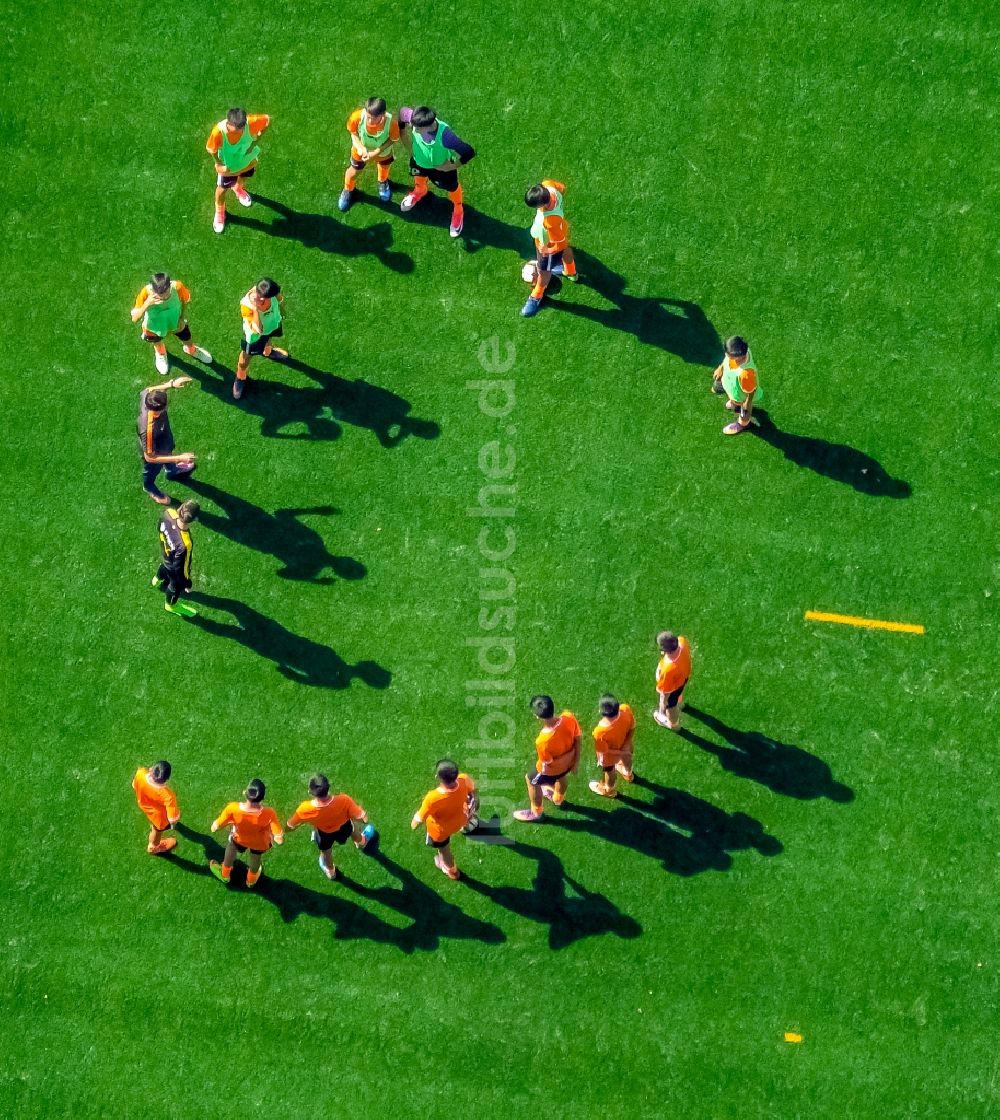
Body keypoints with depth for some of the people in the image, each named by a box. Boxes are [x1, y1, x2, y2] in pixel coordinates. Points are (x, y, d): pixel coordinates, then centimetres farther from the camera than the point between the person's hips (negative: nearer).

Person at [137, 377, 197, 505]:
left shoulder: (146, 396, -36)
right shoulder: (149, 429, -52)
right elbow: (150, 457, -37)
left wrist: (171, 384, -14)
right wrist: (179, 458, -36)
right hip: (154, 453, -6)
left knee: (168, 452, 39)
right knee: (152, 471, 30)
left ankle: (172, 471, 74)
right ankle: (149, 487, 66)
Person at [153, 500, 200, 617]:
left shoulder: (168, 513, -35)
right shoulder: (185, 545, -50)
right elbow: (180, 568, -31)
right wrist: (187, 584, -11)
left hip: (166, 555, 5)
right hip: (174, 570, -5)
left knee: (164, 567, 41)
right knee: (176, 586, 30)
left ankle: (157, 580, 75)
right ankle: (171, 605, 63)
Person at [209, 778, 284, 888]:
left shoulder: (233, 808, -43)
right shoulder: (268, 814, -44)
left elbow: (214, 828, -29)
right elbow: (280, 840, -39)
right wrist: (271, 835, -17)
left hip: (239, 839, 0)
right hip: (260, 844, 0)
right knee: (255, 859, 36)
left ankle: (225, 874, 63)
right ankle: (251, 880, 65)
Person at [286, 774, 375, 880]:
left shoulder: (305, 810, -42)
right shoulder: (344, 801, -45)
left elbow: (289, 827, -22)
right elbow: (364, 818, -31)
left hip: (323, 834, 0)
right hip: (343, 829, 0)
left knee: (326, 852, 35)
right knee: (352, 827, 38)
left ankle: (330, 872, 66)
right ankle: (361, 842, 72)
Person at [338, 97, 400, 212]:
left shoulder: (391, 122, -45)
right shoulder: (357, 116, -42)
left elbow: (393, 139, -23)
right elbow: (353, 133, -18)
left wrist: (376, 152, -33)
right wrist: (360, 147, -34)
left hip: (383, 152, 0)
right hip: (361, 151, 0)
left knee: (384, 168, 34)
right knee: (354, 172, 27)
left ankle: (383, 182, 71)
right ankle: (348, 190, 61)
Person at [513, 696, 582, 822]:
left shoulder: (543, 741, -45)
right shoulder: (569, 717, -32)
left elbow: (547, 764, -26)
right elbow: (578, 738, -12)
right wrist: (576, 760, 3)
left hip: (553, 770, -4)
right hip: (569, 761, 5)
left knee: (531, 781, 27)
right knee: (562, 776, 38)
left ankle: (535, 812, 51)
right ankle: (558, 798, 70)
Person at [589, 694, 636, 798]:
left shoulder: (600, 732, -46)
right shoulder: (626, 710, -37)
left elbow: (604, 750, -26)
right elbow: (632, 728, -16)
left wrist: (619, 753, -10)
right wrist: (627, 744, -12)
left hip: (610, 756, -4)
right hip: (624, 746, 4)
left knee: (610, 772, 31)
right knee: (626, 758, 40)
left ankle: (608, 790, 64)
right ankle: (628, 773, 74)